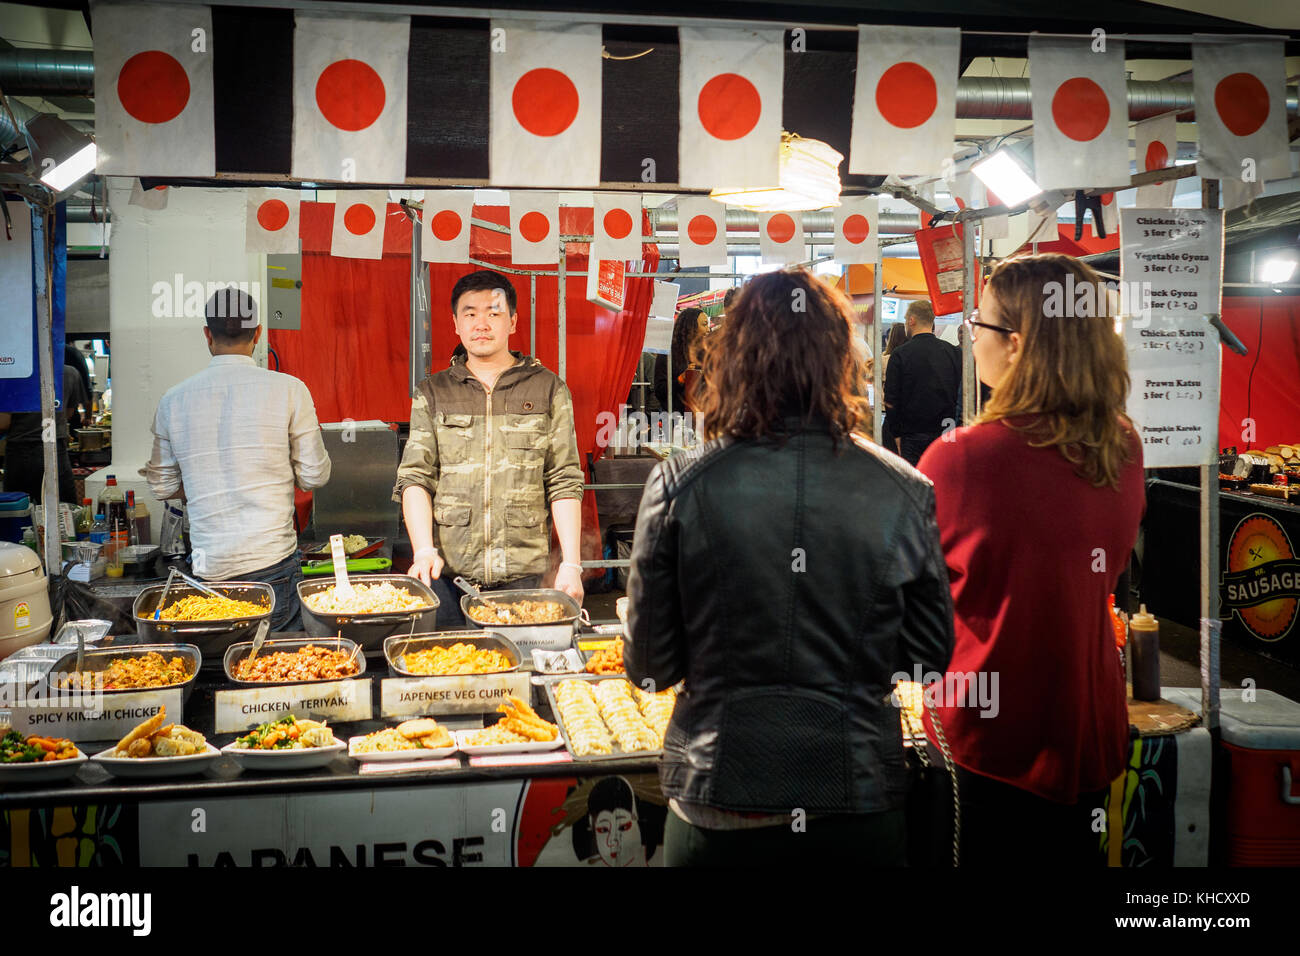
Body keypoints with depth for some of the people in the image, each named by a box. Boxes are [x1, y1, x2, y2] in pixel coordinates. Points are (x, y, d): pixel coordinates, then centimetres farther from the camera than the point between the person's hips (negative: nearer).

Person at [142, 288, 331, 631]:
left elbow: (162, 487, 10)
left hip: (209, 567, 3)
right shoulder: (289, 390, -5)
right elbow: (314, 476, 0)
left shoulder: (173, 399, 3)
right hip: (273, 562, -2)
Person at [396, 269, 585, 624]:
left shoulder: (548, 388, 8)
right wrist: (424, 550, -12)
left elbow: (564, 482, 3)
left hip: (523, 572, 0)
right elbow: (415, 478, 4)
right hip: (447, 572, 1)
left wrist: (571, 564, -5)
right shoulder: (432, 393, 11)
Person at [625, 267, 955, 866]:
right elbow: (931, 654, 1)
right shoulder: (902, 491, -8)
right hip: (860, 804, 1)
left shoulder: (679, 486, -12)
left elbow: (650, 668, -6)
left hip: (719, 805, -1)